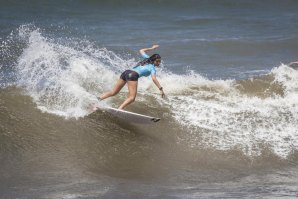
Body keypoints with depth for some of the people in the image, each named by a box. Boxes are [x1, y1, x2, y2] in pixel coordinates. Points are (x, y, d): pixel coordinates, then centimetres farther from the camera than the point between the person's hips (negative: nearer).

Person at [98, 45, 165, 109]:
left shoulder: (147, 58, 26)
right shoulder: (152, 68, 6)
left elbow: (141, 50, 46)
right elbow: (154, 79, -10)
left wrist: (151, 48, 54)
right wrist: (161, 89, -12)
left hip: (126, 72, 9)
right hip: (133, 75, -9)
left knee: (113, 92, 15)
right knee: (132, 98, -20)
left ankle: (99, 98, 3)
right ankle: (119, 109, -42)